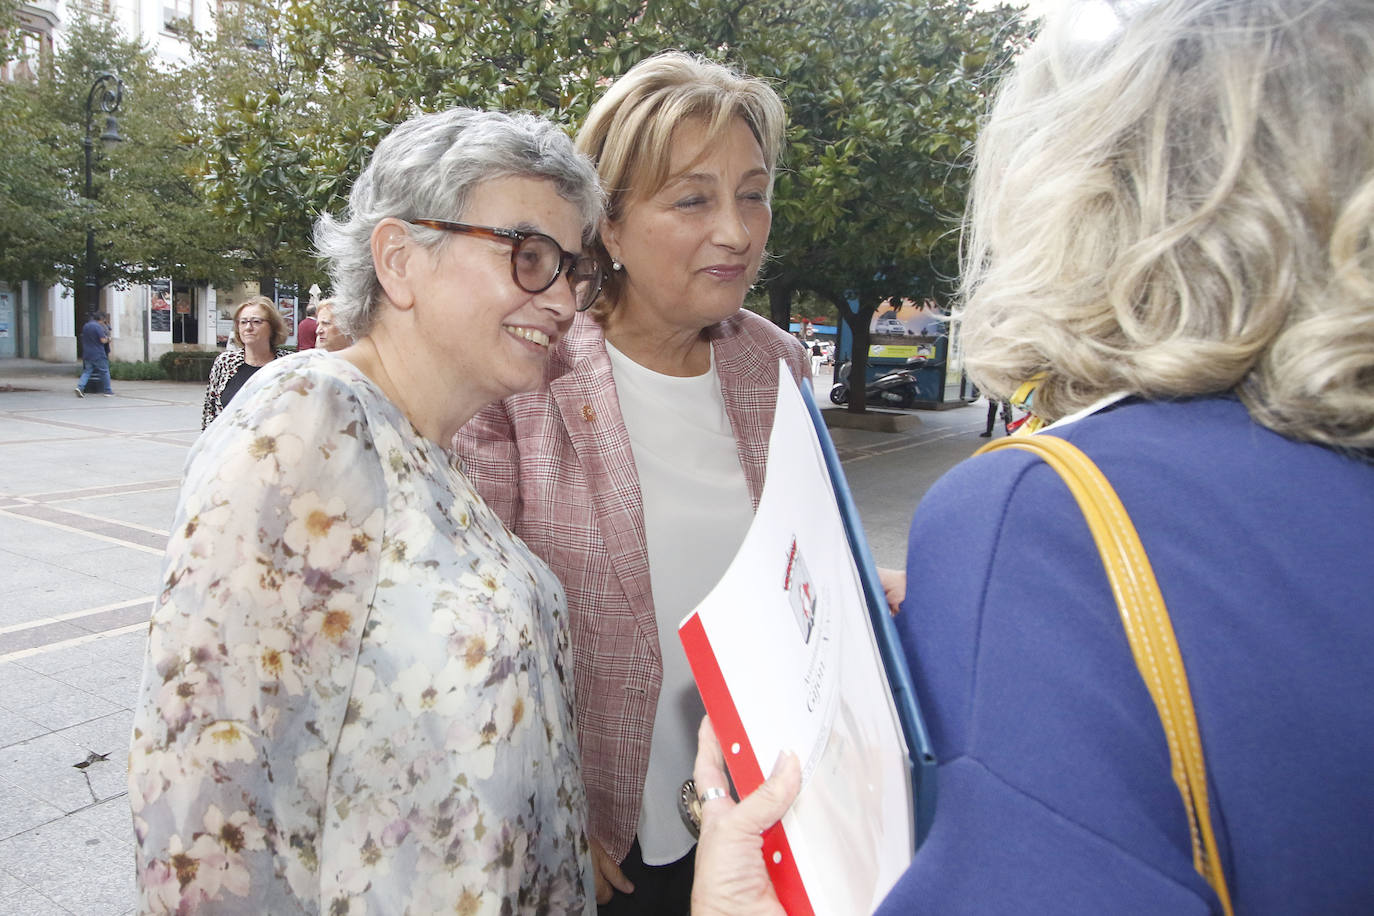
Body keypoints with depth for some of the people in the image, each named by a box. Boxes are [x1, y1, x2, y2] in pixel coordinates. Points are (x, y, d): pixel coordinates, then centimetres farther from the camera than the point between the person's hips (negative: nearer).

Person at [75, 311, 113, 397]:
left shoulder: (85, 326, 12)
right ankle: (107, 391, 9)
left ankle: (80, 387, -9)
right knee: (104, 372, 4)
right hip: (98, 354, -7)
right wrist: (107, 339, 3)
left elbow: (84, 339, 22)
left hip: (87, 354, 7)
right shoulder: (98, 327, -13)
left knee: (87, 371, 9)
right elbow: (103, 340, -19)